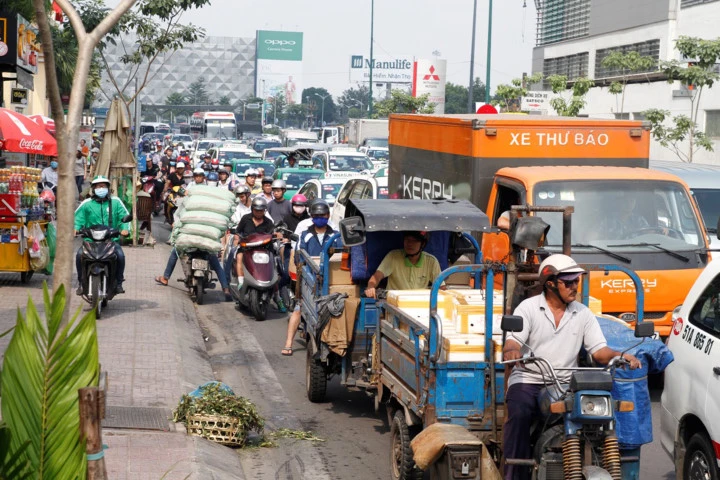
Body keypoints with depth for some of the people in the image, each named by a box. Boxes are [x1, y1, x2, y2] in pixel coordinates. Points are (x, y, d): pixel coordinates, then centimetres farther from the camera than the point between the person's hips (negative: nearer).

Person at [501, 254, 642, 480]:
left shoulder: (583, 313, 11)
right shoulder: (528, 308, 3)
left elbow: (599, 350, 5)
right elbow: (512, 341, -8)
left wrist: (620, 356, -16)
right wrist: (512, 350, -33)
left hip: (565, 384, 2)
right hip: (528, 380, -2)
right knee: (519, 413, -31)